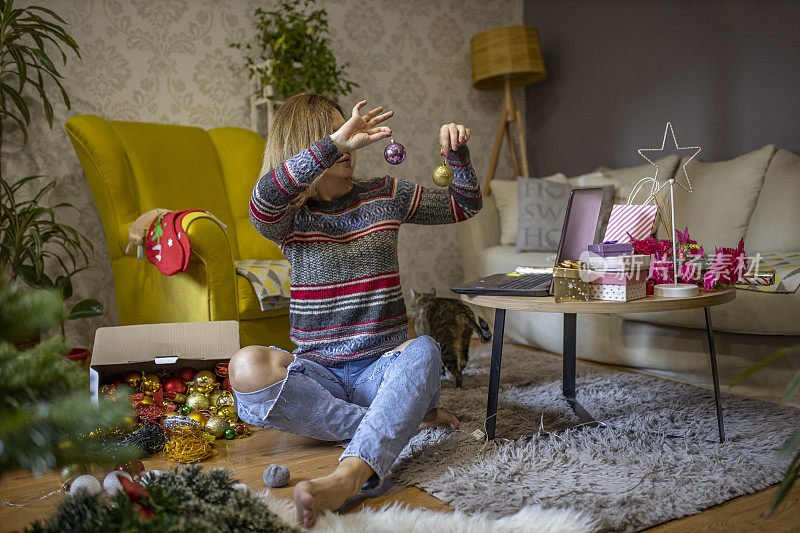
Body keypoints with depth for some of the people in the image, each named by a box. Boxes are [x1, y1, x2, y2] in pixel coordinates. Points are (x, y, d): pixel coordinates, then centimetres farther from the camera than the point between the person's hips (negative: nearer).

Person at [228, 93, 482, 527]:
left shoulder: (383, 195, 10)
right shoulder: (288, 216, 3)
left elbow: (465, 204, 17)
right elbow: (264, 200, -24)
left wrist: (457, 152, -2)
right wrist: (336, 142, -29)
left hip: (382, 367, 1)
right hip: (319, 372, 0)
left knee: (423, 350, -35)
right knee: (247, 367, -31)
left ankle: (345, 479, -53)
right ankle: (402, 420, -26)